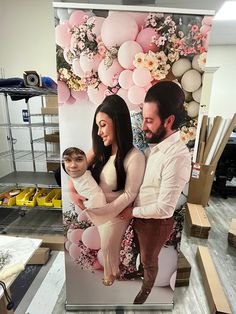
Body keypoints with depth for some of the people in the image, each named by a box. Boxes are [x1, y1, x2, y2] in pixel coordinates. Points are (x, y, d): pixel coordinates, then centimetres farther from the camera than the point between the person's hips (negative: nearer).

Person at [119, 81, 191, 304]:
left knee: (149, 260, 24)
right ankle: (138, 269, 63)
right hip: (140, 214, 7)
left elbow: (163, 208, -28)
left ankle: (146, 288, 54)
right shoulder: (155, 144, -7)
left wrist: (132, 212, -15)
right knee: (142, 252, 33)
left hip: (155, 222, -6)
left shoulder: (178, 157, -33)